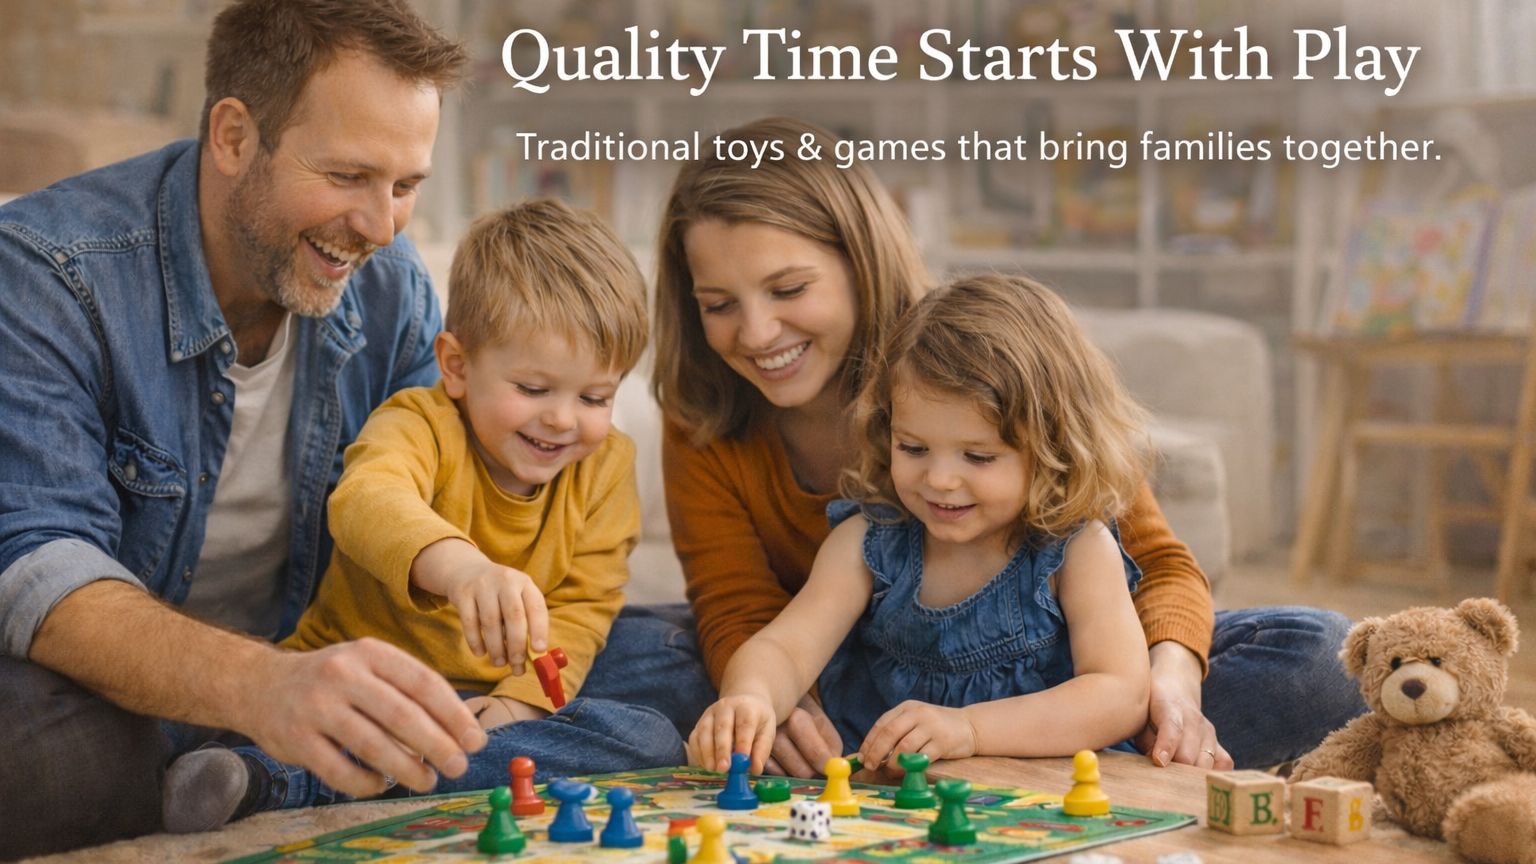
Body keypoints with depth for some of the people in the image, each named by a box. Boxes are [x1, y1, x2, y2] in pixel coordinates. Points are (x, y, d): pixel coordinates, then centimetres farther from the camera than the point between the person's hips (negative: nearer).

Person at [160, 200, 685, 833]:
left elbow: (584, 605, 0)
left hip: (491, 702, 5)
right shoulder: (420, 425, -14)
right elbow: (366, 500, -39)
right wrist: (458, 566, -61)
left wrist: (520, 702, -20)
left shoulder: (607, 466, 2)